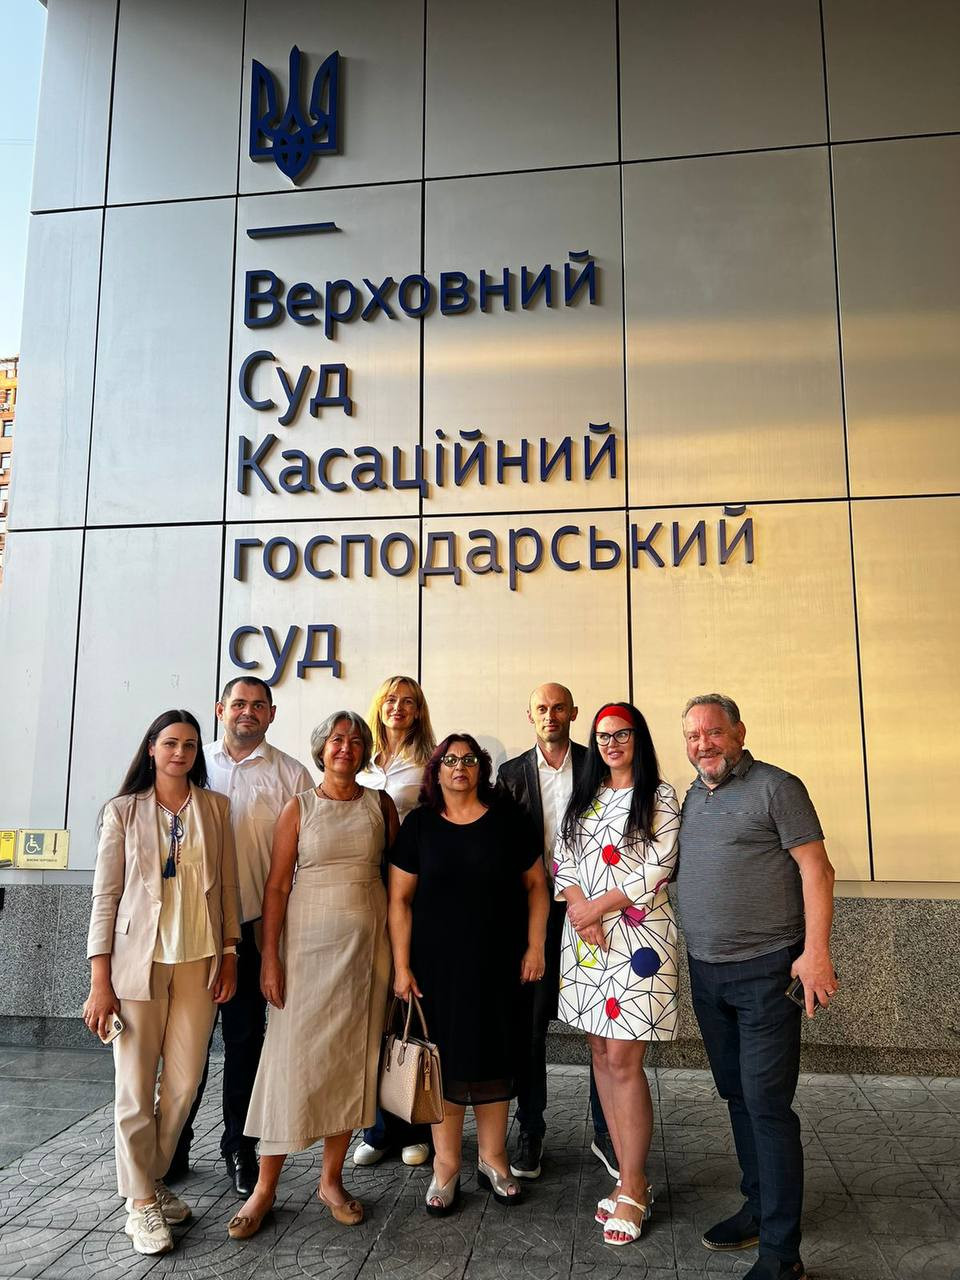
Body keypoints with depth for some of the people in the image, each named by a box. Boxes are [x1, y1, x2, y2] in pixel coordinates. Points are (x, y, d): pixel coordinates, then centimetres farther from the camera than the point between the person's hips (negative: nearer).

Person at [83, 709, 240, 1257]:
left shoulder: (215, 807, 4)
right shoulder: (123, 811, -1)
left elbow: (227, 886, 7)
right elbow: (106, 895, -2)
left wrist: (229, 955, 4)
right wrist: (100, 982, -5)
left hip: (198, 962, 2)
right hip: (137, 961, -2)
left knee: (185, 1082, 7)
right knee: (136, 1086, 3)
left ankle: (154, 1177, 29)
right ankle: (141, 1203, 20)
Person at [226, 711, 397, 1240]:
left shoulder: (380, 804, 5)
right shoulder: (298, 808, 0)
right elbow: (276, 885, -2)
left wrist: (399, 944, 2)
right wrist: (270, 954, -9)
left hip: (367, 940, 2)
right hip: (309, 938, -2)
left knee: (351, 1057, 8)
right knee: (294, 1052, -1)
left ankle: (331, 1180, 23)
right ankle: (265, 1187, 14)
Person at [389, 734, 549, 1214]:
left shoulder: (507, 818, 0)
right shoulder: (419, 824, 0)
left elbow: (535, 885, 5)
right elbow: (400, 899, 0)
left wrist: (535, 946, -1)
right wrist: (401, 966, -4)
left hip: (498, 963, 1)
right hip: (437, 963, 0)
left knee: (494, 1059, 9)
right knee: (446, 1061, 5)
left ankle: (492, 1160, 27)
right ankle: (446, 1166, 21)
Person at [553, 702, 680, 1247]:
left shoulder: (660, 796, -2)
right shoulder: (583, 797, 14)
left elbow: (657, 871, -10)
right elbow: (562, 859, 9)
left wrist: (597, 907, -11)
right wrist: (579, 908, -9)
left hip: (637, 936, -5)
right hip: (584, 938, 5)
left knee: (623, 1060, -5)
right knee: (602, 1055, 9)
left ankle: (633, 1188, 9)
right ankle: (631, 1176, 21)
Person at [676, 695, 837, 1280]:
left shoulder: (776, 787, -9)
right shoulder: (692, 798, 11)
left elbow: (816, 868, -12)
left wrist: (816, 951, -19)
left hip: (766, 969, -7)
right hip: (707, 972, 7)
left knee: (767, 1105, -4)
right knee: (737, 1096, 16)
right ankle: (759, 1208, 32)